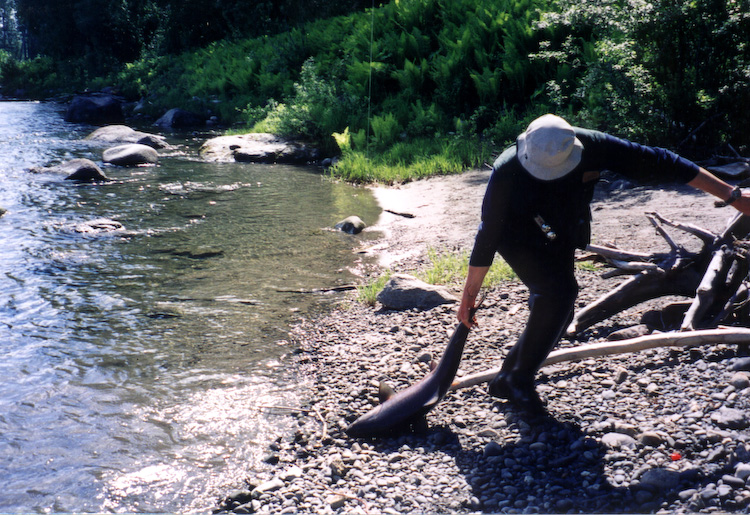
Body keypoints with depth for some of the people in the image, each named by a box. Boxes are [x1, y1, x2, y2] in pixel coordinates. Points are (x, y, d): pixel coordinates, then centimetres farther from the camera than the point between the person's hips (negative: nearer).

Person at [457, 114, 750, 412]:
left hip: (558, 241, 5)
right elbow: (488, 234, -25)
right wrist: (469, 294, -21)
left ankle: (505, 380, 20)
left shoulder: (591, 147, -26)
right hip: (518, 239, -5)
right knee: (559, 291, -27)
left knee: (555, 316, 2)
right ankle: (521, 380, -13)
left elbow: (657, 162, -20)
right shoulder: (507, 171, -32)